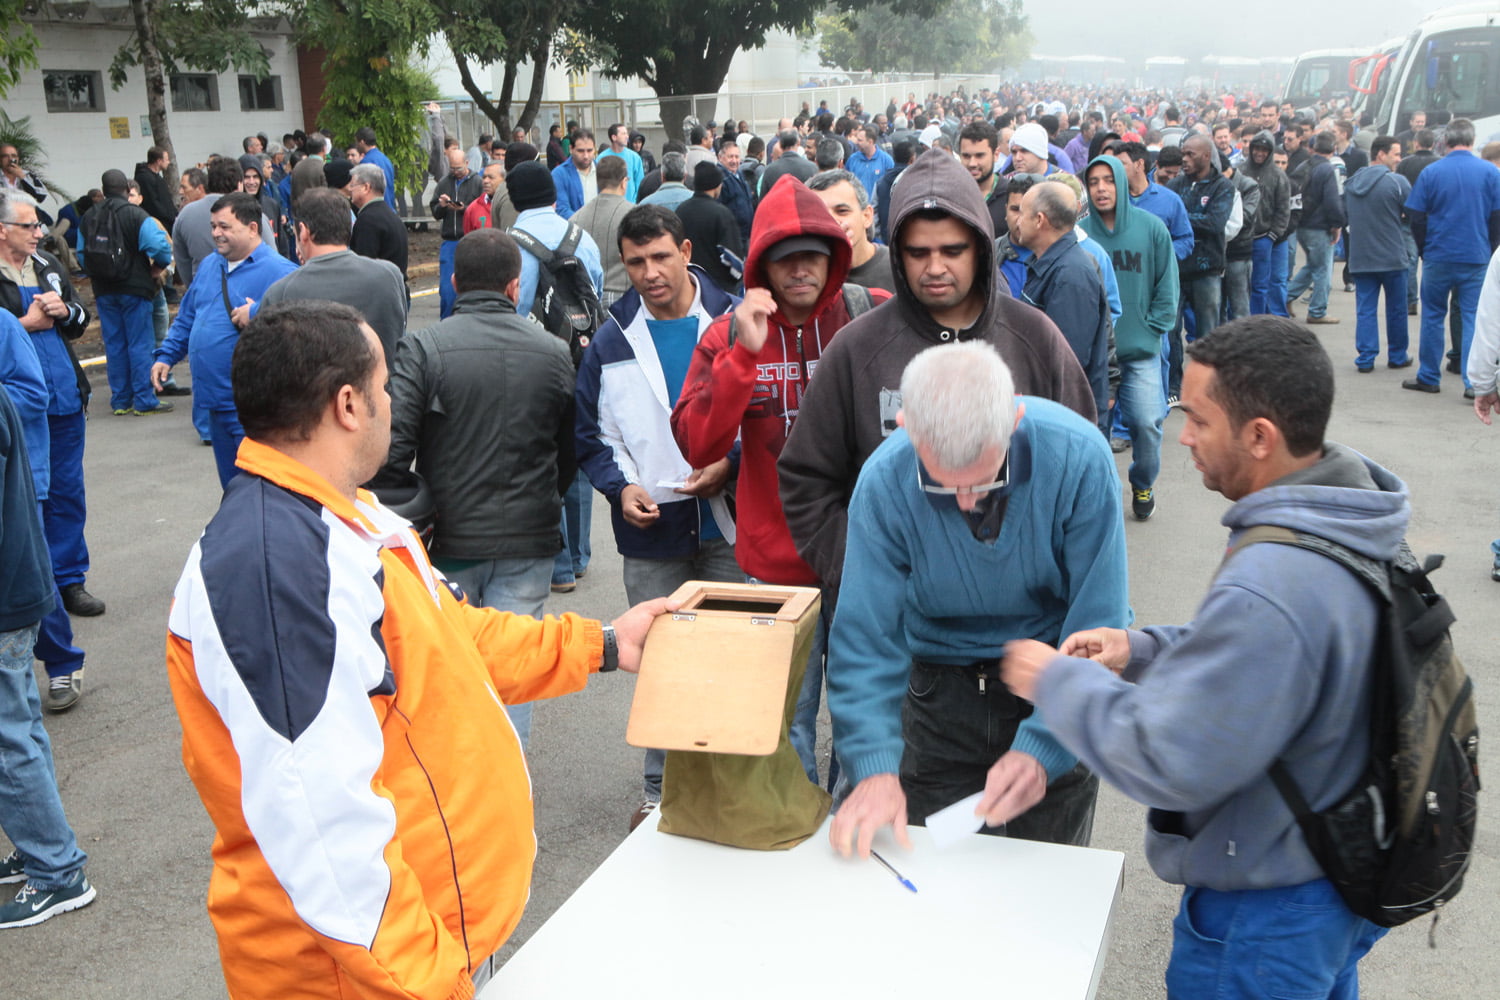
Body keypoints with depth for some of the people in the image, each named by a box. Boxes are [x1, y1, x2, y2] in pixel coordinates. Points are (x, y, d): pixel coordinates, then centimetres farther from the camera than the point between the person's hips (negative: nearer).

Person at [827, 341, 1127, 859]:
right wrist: (875, 767, -31)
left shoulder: (1079, 457, -25)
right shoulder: (883, 482, -21)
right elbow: (865, 638, -19)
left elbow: (1097, 632, -22)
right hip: (941, 691, 1)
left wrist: (1041, 749, -32)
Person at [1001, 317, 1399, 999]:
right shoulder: (1352, 523, -4)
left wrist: (1059, 682, -16)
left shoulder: (1268, 589, -37)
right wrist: (1143, 649, -1)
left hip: (1266, 912, -9)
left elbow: (1168, 765, -30)